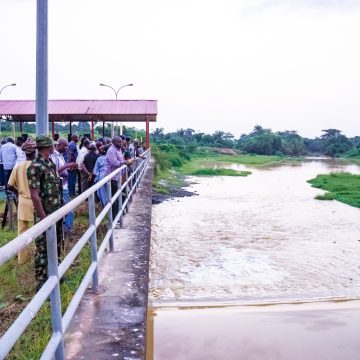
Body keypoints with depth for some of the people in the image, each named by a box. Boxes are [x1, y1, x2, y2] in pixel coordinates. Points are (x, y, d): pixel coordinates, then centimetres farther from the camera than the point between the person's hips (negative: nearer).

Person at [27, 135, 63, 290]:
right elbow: (35, 195, -21)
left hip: (57, 213, 9)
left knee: (56, 246, 18)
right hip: (46, 215, -9)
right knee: (43, 249, 1)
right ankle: (42, 283, 11)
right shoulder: (35, 167, -18)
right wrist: (44, 218, -20)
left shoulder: (50, 163, 8)